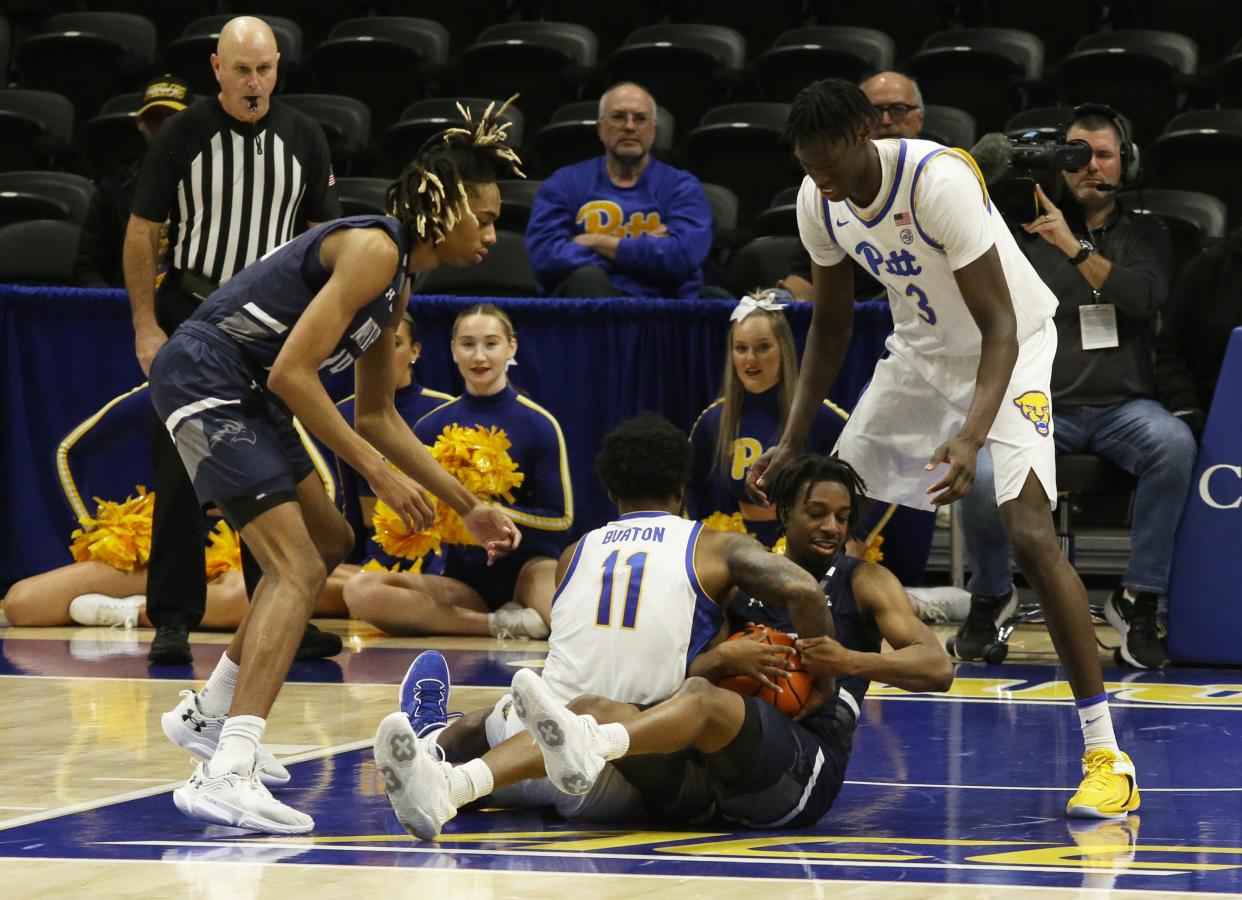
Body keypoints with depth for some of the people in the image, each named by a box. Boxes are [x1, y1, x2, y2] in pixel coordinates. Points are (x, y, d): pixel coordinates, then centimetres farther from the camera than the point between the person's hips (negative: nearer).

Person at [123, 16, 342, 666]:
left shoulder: (303, 138, 3)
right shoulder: (182, 136, -5)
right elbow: (142, 233, -1)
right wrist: (146, 328, -7)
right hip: (189, 321, -2)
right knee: (180, 473, -3)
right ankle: (173, 620, 2)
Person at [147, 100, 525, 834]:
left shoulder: (399, 281, 14)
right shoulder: (373, 251, -17)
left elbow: (378, 415, 22)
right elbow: (292, 372, -23)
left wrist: (468, 507, 20)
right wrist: (379, 472, -19)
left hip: (247, 397, 11)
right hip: (206, 381, -11)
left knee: (329, 542, 23)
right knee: (298, 568, -19)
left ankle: (209, 715, 33)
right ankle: (227, 776, -29)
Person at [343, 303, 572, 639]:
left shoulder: (539, 424, -1)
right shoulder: (431, 427, 7)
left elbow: (560, 518, 0)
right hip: (462, 580, 4)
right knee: (360, 590, -27)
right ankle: (502, 623, -23)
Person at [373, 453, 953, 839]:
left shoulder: (864, 583, 16)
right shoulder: (742, 579, 24)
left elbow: (937, 669, 3)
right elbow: (676, 674, 15)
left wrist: (849, 661, -13)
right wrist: (723, 657, -8)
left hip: (804, 770, -4)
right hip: (705, 783, 4)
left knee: (702, 699, -34)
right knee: (599, 707, -22)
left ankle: (584, 749, -68)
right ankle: (443, 792, -47)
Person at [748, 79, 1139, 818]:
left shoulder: (939, 180, -32)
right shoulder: (819, 202, -11)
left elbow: (1000, 328, -31)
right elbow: (832, 324, 5)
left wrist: (971, 438, -46)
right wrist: (793, 442, -2)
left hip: (1011, 343, -7)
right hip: (920, 349, 7)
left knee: (1030, 531, -24)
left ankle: (1106, 758, -23)